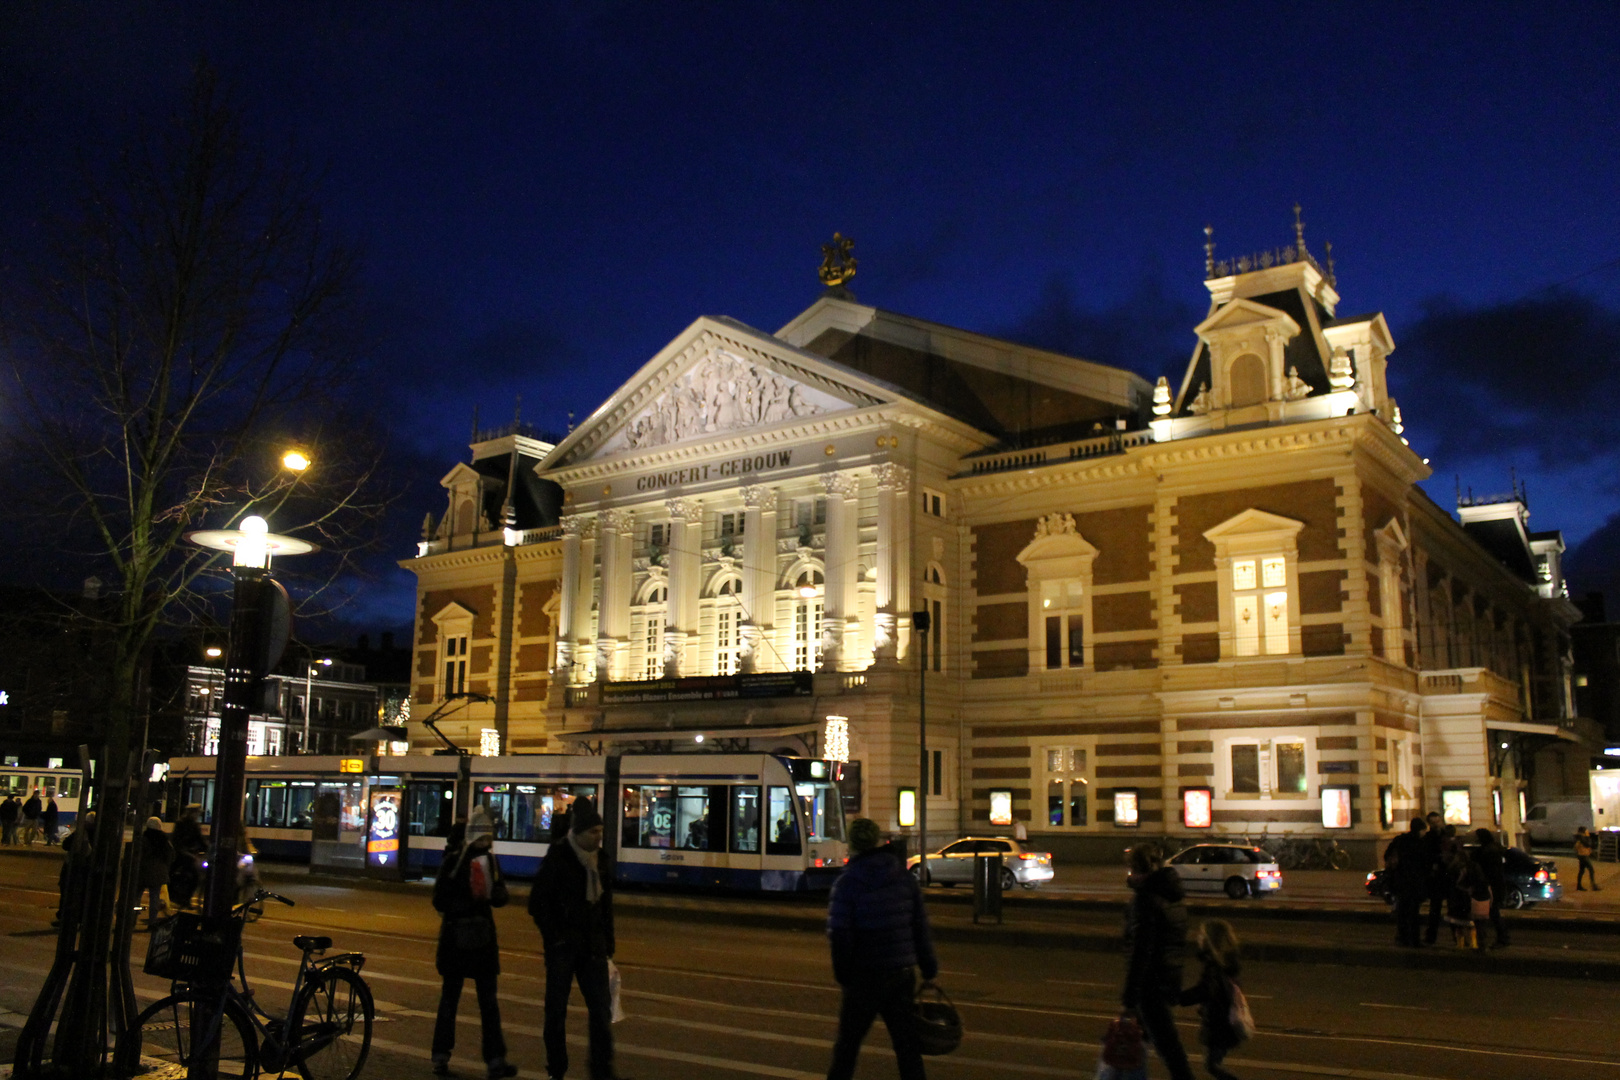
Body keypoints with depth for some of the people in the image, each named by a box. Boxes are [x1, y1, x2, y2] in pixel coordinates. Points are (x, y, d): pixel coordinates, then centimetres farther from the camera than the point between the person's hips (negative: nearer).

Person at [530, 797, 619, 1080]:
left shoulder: (601, 861, 7)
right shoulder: (557, 858, -9)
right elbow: (537, 903, -7)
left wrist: (608, 945, 11)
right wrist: (554, 937, -12)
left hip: (592, 947, 4)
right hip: (563, 947, -4)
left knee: (601, 1009, 0)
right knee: (556, 1011, 6)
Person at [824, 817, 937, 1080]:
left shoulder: (846, 883, -8)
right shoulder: (905, 878, 4)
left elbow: (839, 936, -11)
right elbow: (921, 928, 6)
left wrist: (843, 975, 0)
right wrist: (929, 970, 13)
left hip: (865, 977, -3)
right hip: (903, 974, 3)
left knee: (847, 1044, 9)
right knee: (907, 1044, 9)